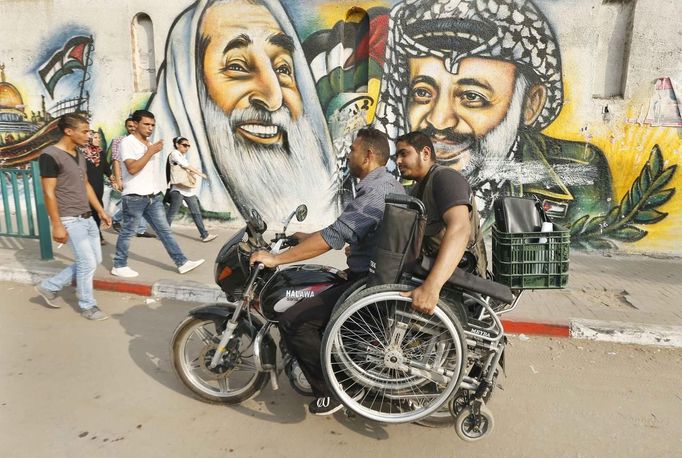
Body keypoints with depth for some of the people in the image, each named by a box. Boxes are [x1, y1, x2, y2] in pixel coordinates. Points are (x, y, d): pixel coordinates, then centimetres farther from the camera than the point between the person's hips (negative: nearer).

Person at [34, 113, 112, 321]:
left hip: (87, 218, 9)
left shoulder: (79, 155, 11)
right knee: (87, 263, -3)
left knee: (94, 260, 13)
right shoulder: (50, 156, -14)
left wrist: (101, 211, 17)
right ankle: (87, 305, 17)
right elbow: (48, 193, -16)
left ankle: (49, 287, 28)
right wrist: (57, 225, -18)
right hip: (70, 220, -9)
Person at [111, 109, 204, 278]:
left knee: (165, 230, 6)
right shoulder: (127, 142, -10)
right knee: (127, 232, 5)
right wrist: (151, 151, -19)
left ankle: (182, 262, 7)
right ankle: (119, 266, 18)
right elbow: (132, 168, -22)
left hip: (154, 196, 7)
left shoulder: (149, 144, 15)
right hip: (135, 197, -7)